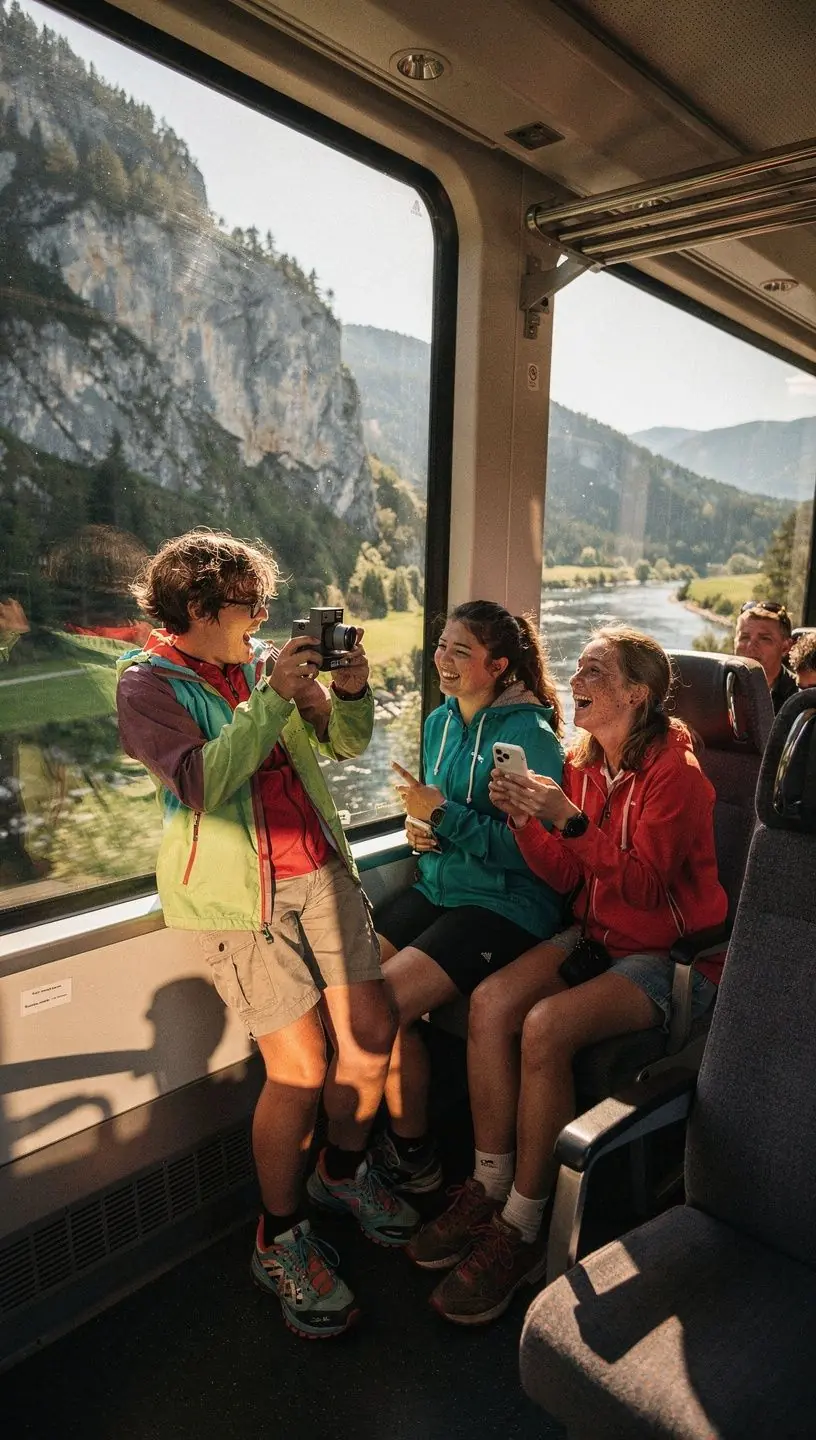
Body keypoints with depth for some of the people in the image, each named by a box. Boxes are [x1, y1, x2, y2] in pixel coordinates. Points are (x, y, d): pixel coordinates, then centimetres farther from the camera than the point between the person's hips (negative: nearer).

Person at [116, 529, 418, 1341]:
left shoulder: (266, 662, 10)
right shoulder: (148, 682, -4)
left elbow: (345, 745, 13)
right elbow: (202, 784, -20)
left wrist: (350, 690, -6)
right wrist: (274, 697, -21)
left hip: (320, 870, 6)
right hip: (238, 892, -5)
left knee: (371, 1038, 4)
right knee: (300, 1069, -8)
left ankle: (341, 1172, 34)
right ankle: (279, 1242, 18)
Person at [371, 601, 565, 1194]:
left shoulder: (530, 735, -14)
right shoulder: (441, 721, 9)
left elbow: (529, 848, -19)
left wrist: (442, 813, -22)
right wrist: (418, 827, -1)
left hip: (506, 905, -7)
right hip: (438, 887, 7)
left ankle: (413, 1157, 5)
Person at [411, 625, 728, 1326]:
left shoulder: (673, 770, -15)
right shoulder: (582, 761, 6)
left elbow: (645, 885, -24)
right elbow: (568, 877, 4)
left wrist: (569, 820, -32)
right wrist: (525, 819, -12)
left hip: (670, 954, -7)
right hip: (597, 936, 7)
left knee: (546, 1027, -28)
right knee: (491, 1002, -18)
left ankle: (521, 1231, -10)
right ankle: (488, 1190, -2)